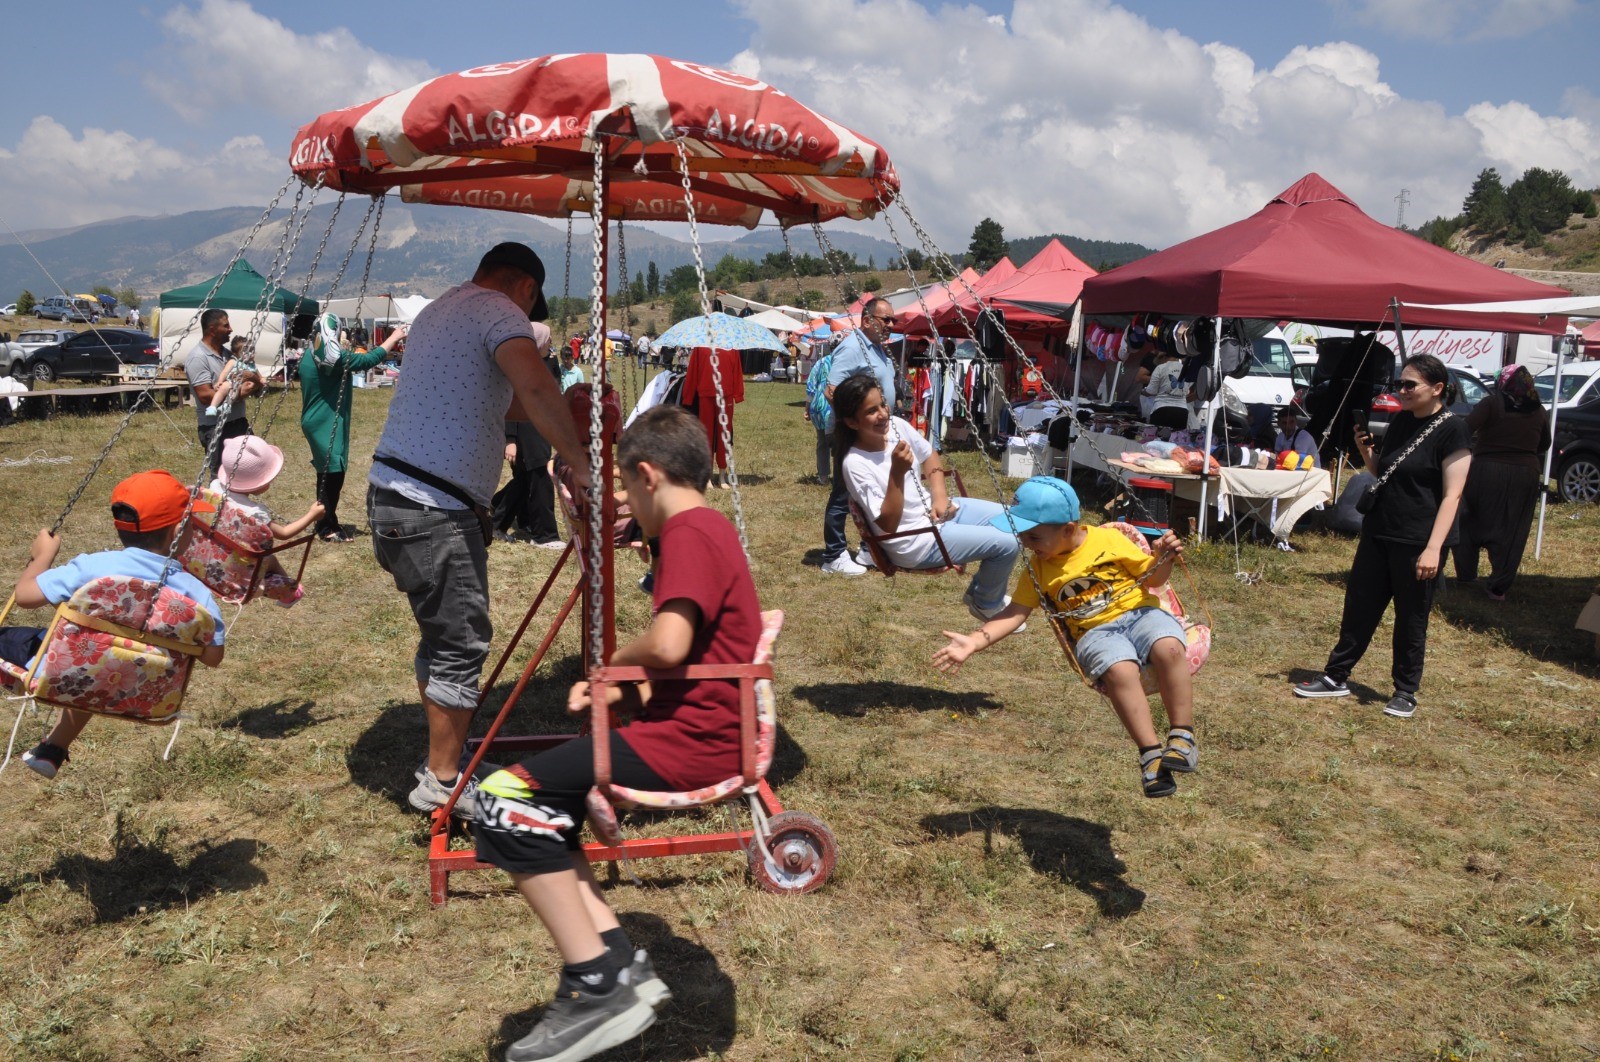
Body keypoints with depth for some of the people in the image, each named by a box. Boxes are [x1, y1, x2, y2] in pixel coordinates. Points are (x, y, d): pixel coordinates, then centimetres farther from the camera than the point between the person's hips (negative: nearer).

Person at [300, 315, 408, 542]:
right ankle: (327, 528, 1)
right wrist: (394, 337, -9)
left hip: (316, 421, 10)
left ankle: (326, 522, 23)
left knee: (327, 473, 15)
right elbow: (369, 359, -16)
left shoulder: (309, 356, 10)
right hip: (327, 424, -10)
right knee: (333, 474, -4)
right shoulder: (332, 356, -18)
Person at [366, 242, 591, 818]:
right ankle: (441, 782, 6)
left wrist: (566, 407, 27)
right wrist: (579, 462, -22)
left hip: (392, 494, 10)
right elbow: (535, 388, -26)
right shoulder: (499, 310, -7)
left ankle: (446, 754, 29)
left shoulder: (439, 309, 23)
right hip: (434, 510, -10)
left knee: (443, 635, 19)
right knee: (461, 641, -2)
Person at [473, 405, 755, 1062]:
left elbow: (667, 646, -28)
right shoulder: (710, 528, 18)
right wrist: (622, 691, 10)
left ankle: (597, 987, -6)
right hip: (701, 730, 11)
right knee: (541, 794, 18)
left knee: (506, 800, -12)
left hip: (691, 744, -11)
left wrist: (614, 663, -7)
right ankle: (621, 964, 11)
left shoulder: (687, 531, -14)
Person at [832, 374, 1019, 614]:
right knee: (1006, 543, -14)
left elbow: (930, 457, 14)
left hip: (937, 510, 8)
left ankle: (983, 589, 25)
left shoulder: (897, 426, -5)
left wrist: (940, 497, -2)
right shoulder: (855, 464, -25)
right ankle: (987, 604, 15)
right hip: (917, 540, -8)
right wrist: (897, 472, -36)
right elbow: (888, 525, -26)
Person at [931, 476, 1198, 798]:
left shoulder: (1108, 539, 4)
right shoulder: (1038, 570, 7)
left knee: (1169, 647, -35)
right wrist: (974, 641, -9)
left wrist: (1163, 559, -11)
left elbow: (1152, 579, 11)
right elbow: (1015, 613, 3)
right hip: (1095, 633, 0)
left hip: (1140, 613, 0)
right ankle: (1151, 752, -28)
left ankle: (1182, 735, -23)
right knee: (1119, 669, -36)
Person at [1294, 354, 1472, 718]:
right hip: (1378, 534, 7)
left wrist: (1433, 548, -22)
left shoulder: (1452, 431, -12)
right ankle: (1336, 677, 20)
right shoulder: (1401, 421, 9)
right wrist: (1364, 448, 0)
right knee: (1358, 607, 11)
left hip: (1417, 542, -7)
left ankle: (1405, 692, 19)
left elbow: (1451, 496, -15)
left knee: (1411, 620, 5)